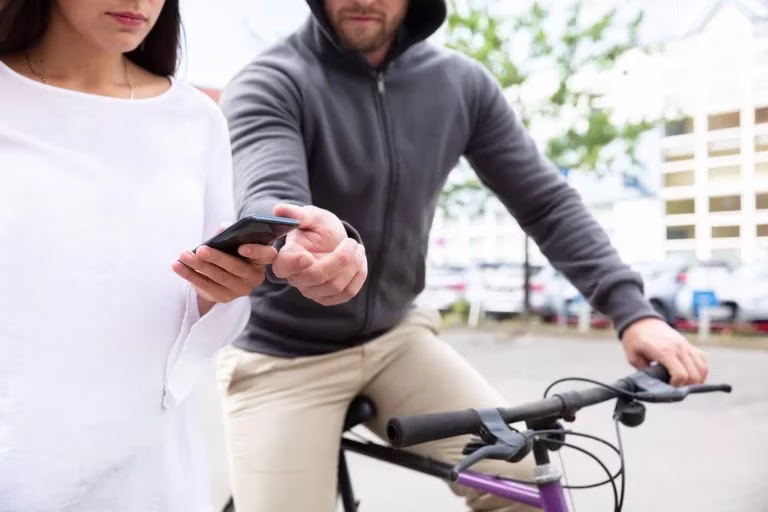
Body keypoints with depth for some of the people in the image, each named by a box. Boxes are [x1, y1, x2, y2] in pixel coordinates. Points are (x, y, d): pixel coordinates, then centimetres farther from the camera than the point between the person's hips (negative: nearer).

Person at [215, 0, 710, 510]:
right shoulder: (270, 83, -15)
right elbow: (266, 200, -33)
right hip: (283, 356, -2)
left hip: (395, 338, 3)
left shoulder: (461, 83, -4)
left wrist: (633, 310, -14)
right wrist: (299, 241, -58)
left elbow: (547, 202, -3)